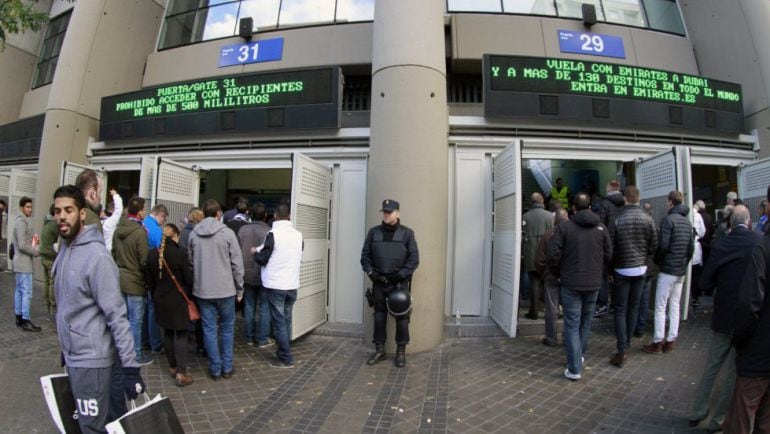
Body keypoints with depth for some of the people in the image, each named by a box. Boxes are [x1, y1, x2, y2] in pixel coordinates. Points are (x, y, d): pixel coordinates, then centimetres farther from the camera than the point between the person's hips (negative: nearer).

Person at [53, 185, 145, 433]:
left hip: (91, 359, -8)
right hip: (75, 355, 8)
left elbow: (116, 315, -23)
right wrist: (67, 348, 21)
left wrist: (130, 366, -23)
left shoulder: (96, 256, -20)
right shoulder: (65, 247, 7)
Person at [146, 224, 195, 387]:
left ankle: (172, 367, 28)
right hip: (178, 300, -6)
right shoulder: (179, 254, -19)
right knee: (180, 335, 2)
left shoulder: (152, 254, -1)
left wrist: (155, 296, 20)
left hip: (161, 300, 6)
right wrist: (189, 296, 6)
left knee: (168, 333, 17)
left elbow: (150, 280, 8)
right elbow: (189, 279, -12)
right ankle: (181, 373, 1)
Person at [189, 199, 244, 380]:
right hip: (225, 289, -2)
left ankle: (215, 369, 17)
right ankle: (227, 368, 19)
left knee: (209, 329, 10)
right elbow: (237, 263, -9)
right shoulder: (227, 233, -10)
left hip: (202, 290, 2)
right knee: (227, 328, 13)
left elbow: (190, 262, 7)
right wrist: (239, 289, 1)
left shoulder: (194, 234, 1)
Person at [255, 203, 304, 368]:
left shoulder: (273, 234, -13)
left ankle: (286, 359, 7)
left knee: (279, 322, 3)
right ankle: (283, 352, 27)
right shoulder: (298, 235, 2)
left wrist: (255, 252, 13)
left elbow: (262, 259, -7)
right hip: (292, 285, 5)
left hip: (275, 285, -5)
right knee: (286, 320, 17)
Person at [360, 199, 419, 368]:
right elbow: (365, 255, 8)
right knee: (379, 316, 9)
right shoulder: (374, 232, 7)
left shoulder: (407, 233, 0)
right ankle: (379, 350, 22)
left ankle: (401, 351, 18)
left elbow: (414, 258, -3)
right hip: (378, 282, 2)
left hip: (400, 282, -2)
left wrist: (401, 274, -12)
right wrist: (371, 272, -5)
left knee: (401, 317, 4)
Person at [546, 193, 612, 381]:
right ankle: (579, 356, 34)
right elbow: (608, 255, 5)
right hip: (593, 283, 4)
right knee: (585, 322, 20)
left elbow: (553, 254, -13)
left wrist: (557, 274, 4)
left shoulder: (564, 227, -9)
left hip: (571, 283, -3)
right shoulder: (601, 227, 2)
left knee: (572, 325, 2)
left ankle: (574, 369, 2)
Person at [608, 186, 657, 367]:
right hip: (640, 269, 3)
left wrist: (609, 269, 3)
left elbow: (610, 248, -10)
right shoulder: (648, 219, -4)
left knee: (620, 310, 2)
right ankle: (626, 344, 23)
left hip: (622, 270, -3)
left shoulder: (617, 219, -13)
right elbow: (654, 246, -1)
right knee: (633, 308, 14)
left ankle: (622, 351, -1)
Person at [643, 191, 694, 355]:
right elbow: (691, 247, 10)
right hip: (681, 271, 7)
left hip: (668, 270, -7)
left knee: (660, 307, -1)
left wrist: (657, 260, -2)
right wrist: (684, 262, 18)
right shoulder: (687, 221, 9)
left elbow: (663, 245, -19)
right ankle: (671, 341, 17)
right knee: (675, 306, 12)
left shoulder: (668, 220, -14)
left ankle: (657, 343, 4)